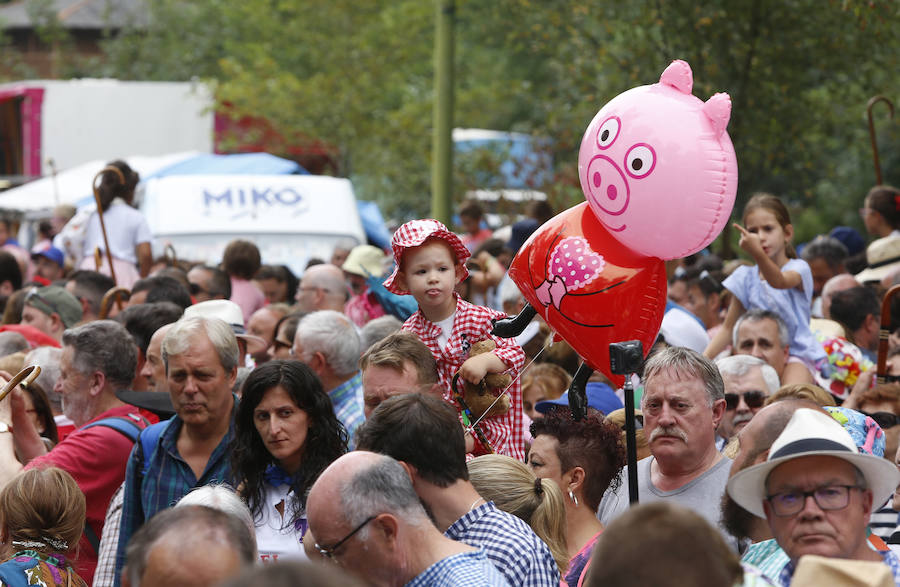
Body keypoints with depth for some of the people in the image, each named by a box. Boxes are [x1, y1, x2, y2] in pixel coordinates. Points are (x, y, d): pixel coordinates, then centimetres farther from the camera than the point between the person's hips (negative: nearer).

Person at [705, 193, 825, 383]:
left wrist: (757, 253, -48)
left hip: (797, 353, -4)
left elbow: (779, 282, -29)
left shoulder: (798, 268, -3)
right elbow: (728, 328, 11)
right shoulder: (746, 276, 8)